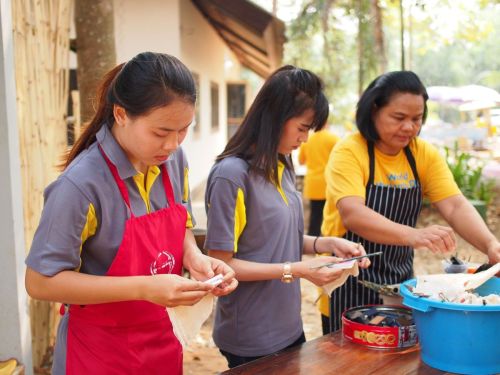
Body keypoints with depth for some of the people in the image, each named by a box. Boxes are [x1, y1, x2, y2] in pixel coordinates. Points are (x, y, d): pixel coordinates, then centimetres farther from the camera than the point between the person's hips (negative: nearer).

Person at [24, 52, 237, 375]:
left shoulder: (175, 161, -6)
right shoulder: (81, 184, -26)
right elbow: (41, 282, -21)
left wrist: (194, 257, -13)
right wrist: (144, 288, -28)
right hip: (99, 349, -6)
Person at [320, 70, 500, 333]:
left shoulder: (425, 155, -1)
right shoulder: (349, 152, -17)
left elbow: (456, 206, -10)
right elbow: (352, 214, -31)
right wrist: (414, 235, -45)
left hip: (400, 279, 5)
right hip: (351, 283, -5)